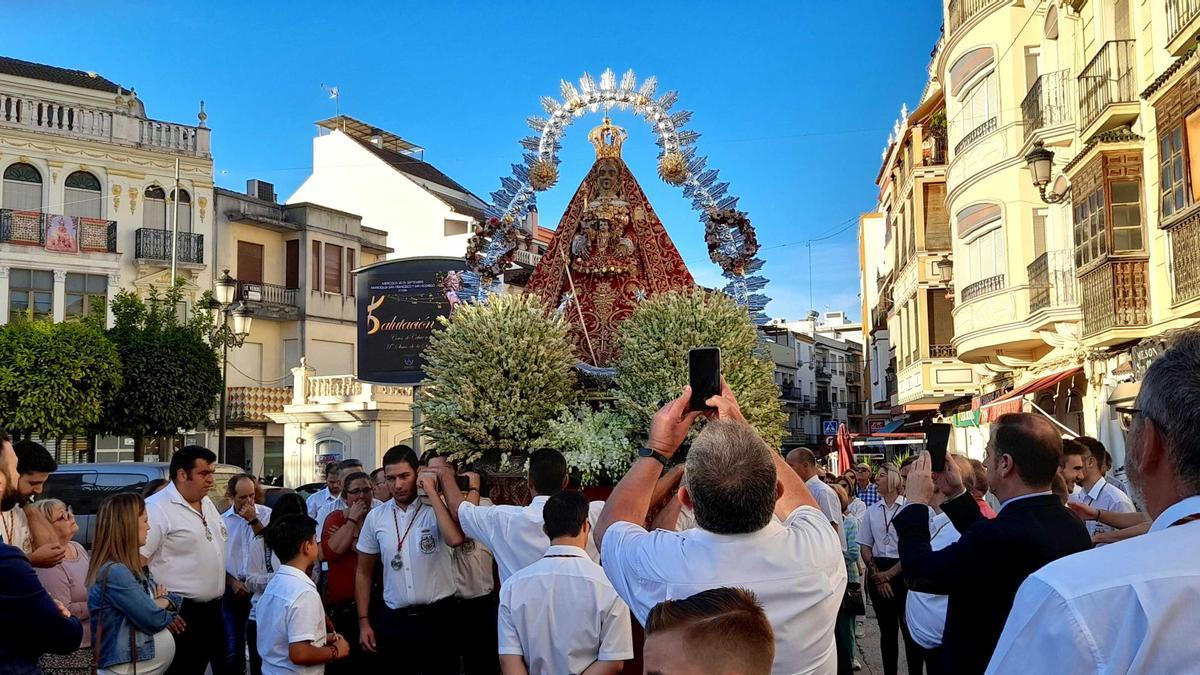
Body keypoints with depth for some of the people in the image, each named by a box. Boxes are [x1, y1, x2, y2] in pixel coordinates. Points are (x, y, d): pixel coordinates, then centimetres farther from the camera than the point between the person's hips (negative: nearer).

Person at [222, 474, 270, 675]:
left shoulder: (266, 514, -3)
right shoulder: (222, 520, 2)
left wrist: (253, 520, -15)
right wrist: (233, 582, -3)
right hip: (233, 590, 2)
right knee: (232, 646, 7)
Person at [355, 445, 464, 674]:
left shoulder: (437, 509, -6)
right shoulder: (375, 517, 3)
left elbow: (455, 539, -29)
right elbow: (364, 573, 11)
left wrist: (432, 492, -21)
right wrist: (364, 622, 6)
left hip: (437, 617, -3)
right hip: (393, 620, 3)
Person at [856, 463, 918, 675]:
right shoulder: (872, 511, 9)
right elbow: (865, 547, 11)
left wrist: (889, 574, -9)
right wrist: (877, 575, -1)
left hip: (903, 572, -5)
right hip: (878, 573, 5)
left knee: (909, 628, -1)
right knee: (887, 629, 12)